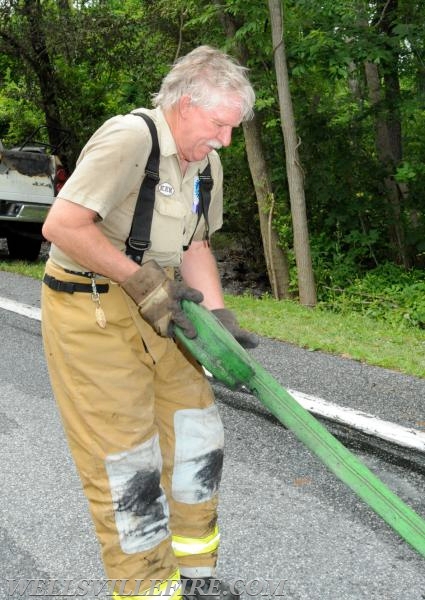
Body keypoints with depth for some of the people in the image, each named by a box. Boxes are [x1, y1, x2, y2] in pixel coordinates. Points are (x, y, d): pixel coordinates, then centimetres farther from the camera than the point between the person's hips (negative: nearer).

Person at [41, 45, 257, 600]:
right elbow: (62, 226, -27)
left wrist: (220, 320, 2)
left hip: (153, 307, 9)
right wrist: (143, 280, -22)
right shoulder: (129, 138, -22)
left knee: (195, 432, 12)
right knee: (126, 460, -3)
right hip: (88, 310, -9)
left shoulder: (207, 164, 7)